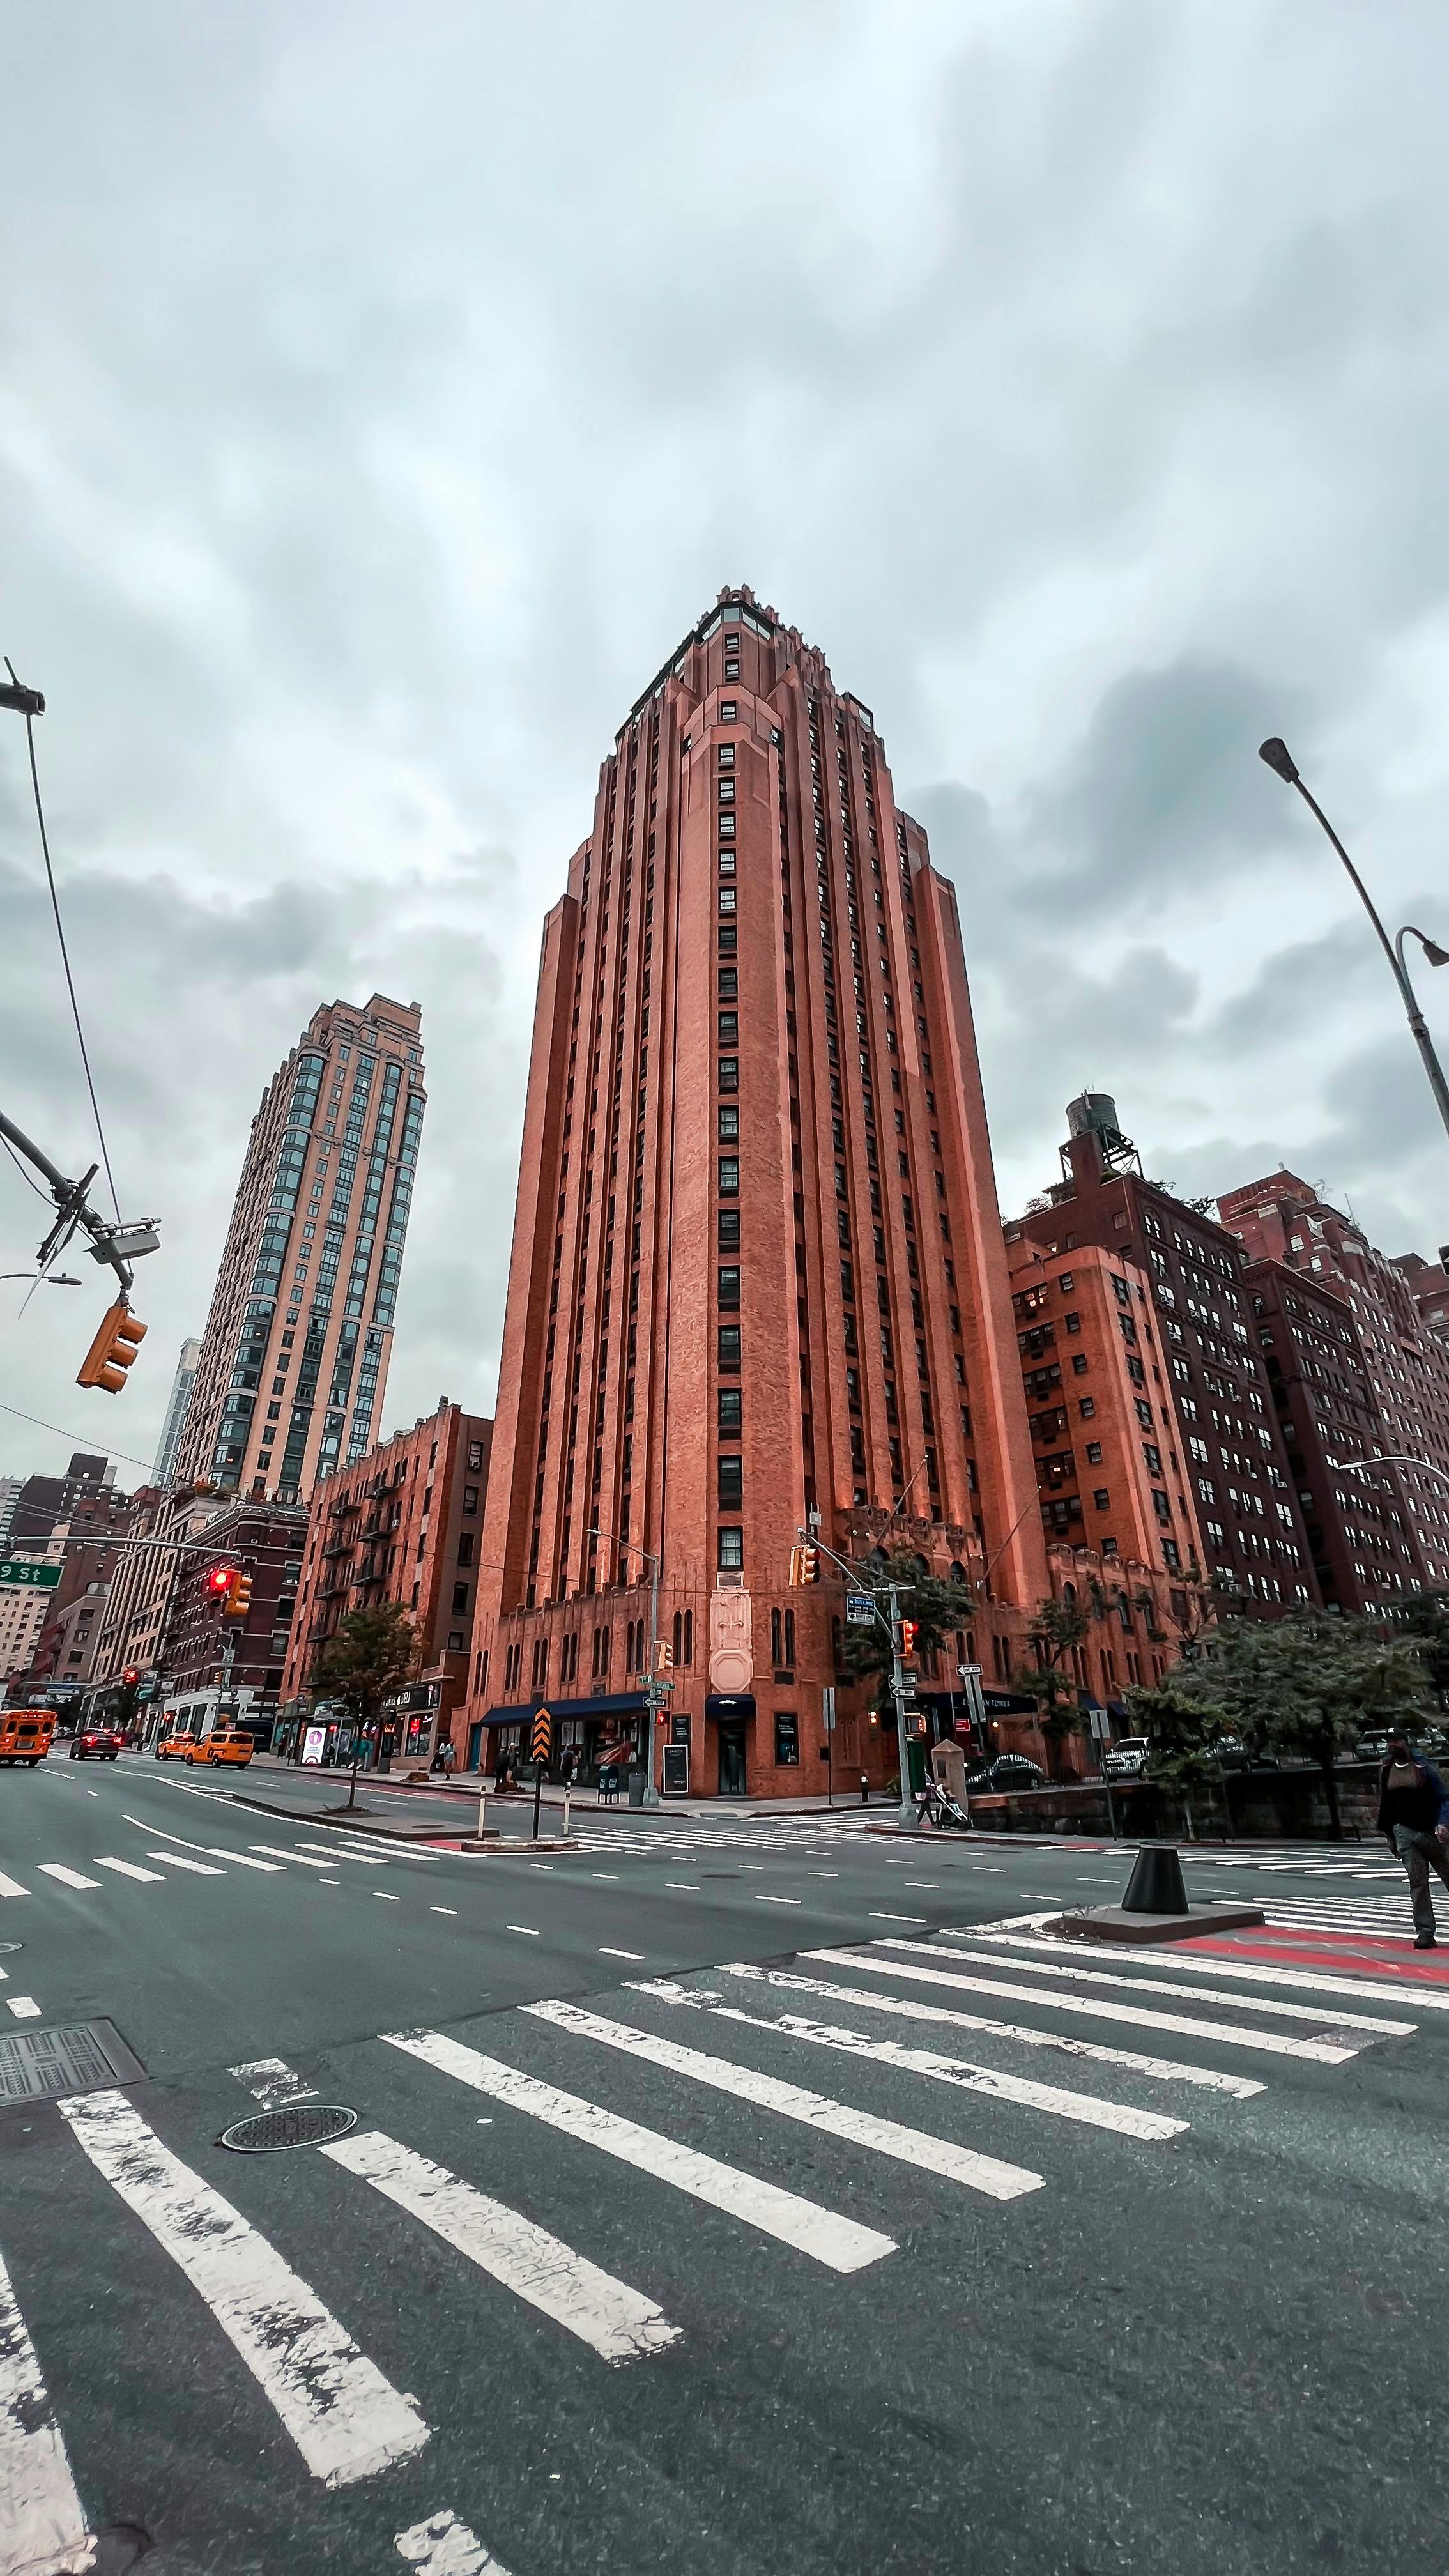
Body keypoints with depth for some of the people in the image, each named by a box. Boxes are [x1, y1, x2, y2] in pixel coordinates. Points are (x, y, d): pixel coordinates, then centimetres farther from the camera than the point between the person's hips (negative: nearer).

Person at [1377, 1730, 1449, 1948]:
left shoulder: (1422, 1767, -6)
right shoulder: (1385, 1770, 6)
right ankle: (1425, 1932, 2)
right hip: (1405, 1834, 2)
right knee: (1417, 1883, -2)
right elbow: (1384, 1804, 14)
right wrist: (1389, 1835, 16)